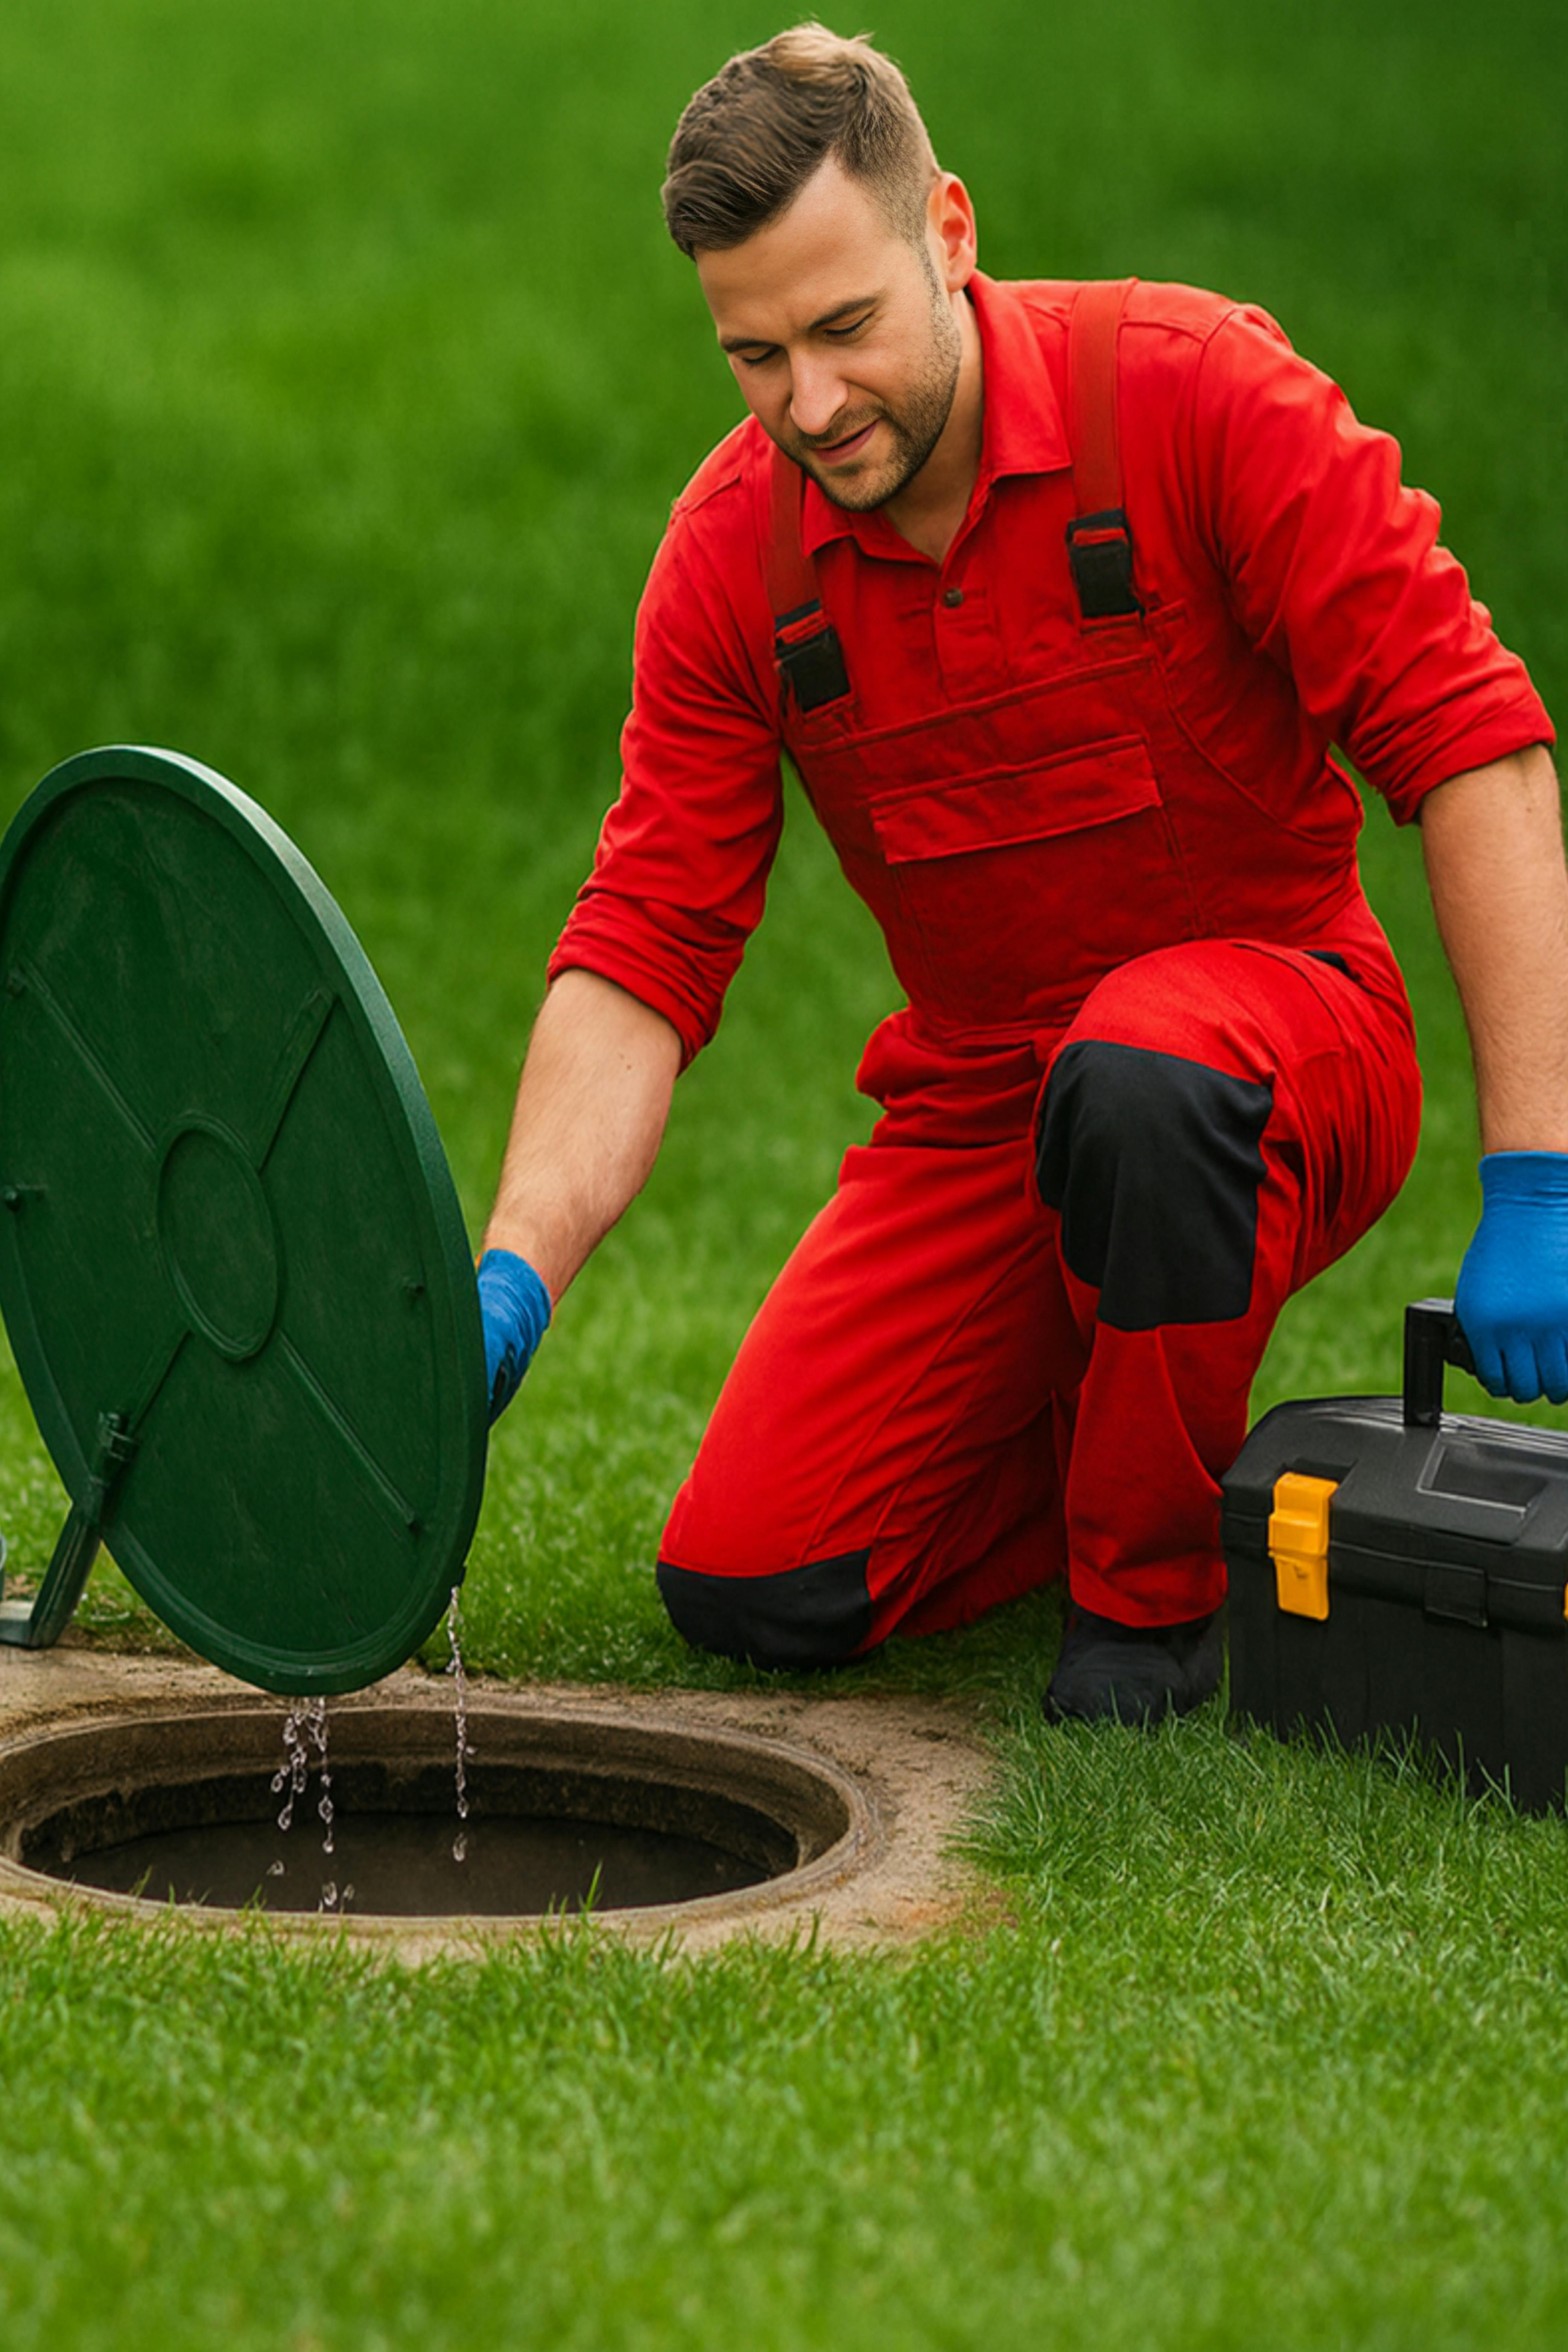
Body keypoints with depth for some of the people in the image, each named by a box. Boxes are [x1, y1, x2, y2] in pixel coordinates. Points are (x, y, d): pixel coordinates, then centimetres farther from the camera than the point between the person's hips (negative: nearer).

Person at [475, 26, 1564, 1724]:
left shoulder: (1195, 391, -19)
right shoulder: (730, 551, -7)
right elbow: (643, 951, -9)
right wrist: (515, 1281, -26)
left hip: (1282, 1026, -4)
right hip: (978, 1106, 4)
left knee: (1135, 1071, -41)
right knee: (749, 1586, -11)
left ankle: (1156, 1583, -14)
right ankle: (1120, 1440, 18)